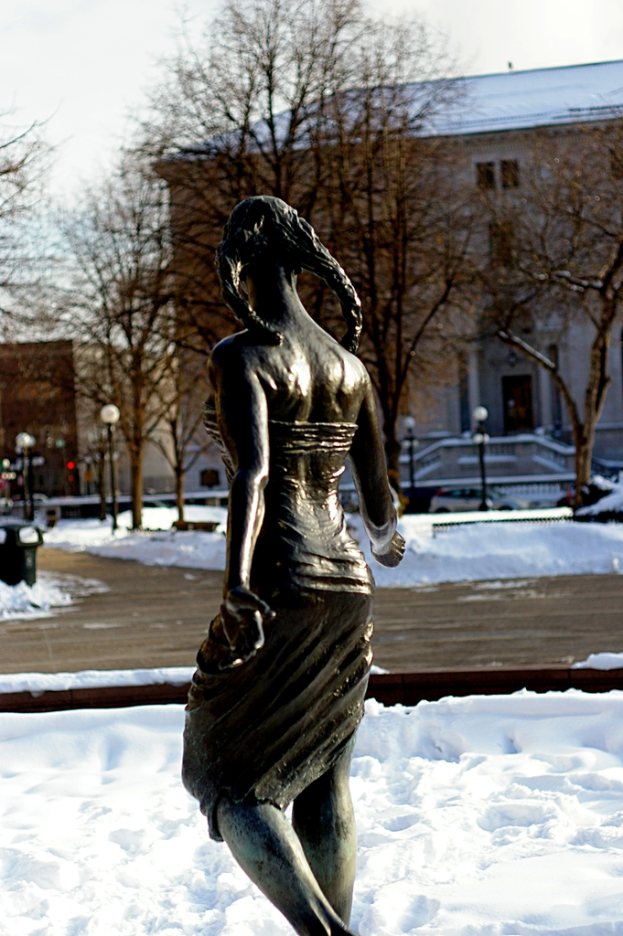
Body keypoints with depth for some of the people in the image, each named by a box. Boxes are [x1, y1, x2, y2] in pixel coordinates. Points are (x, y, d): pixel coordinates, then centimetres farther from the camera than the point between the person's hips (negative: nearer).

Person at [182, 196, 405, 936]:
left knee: (228, 779, 3)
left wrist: (239, 586, -34)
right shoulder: (349, 365, 10)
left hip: (276, 593, -6)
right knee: (324, 779, 17)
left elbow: (253, 472, -25)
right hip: (348, 588, 7)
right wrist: (385, 538, 38)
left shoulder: (239, 357, -9)